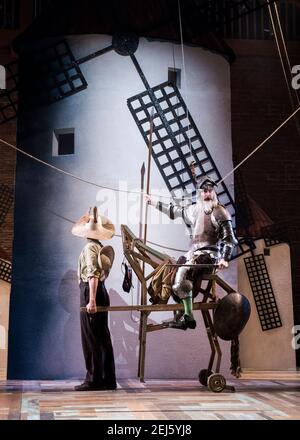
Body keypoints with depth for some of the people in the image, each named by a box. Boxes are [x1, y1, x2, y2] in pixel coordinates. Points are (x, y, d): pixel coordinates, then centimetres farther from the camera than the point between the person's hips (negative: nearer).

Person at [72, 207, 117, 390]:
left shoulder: (90, 248, -12)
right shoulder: (102, 248, 13)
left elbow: (93, 275, -22)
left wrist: (91, 300, -26)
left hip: (90, 291, -8)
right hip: (102, 292, 8)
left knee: (91, 339, -3)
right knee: (103, 338, 11)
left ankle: (94, 379, 1)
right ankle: (109, 379, 15)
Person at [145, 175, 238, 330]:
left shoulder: (220, 213, -3)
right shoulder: (194, 209, 15)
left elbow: (229, 239, -6)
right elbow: (174, 211, 31)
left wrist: (225, 258, -20)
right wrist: (153, 202, 38)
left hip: (210, 254, -7)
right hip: (193, 252, 7)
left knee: (183, 272, -27)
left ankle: (188, 316, -20)